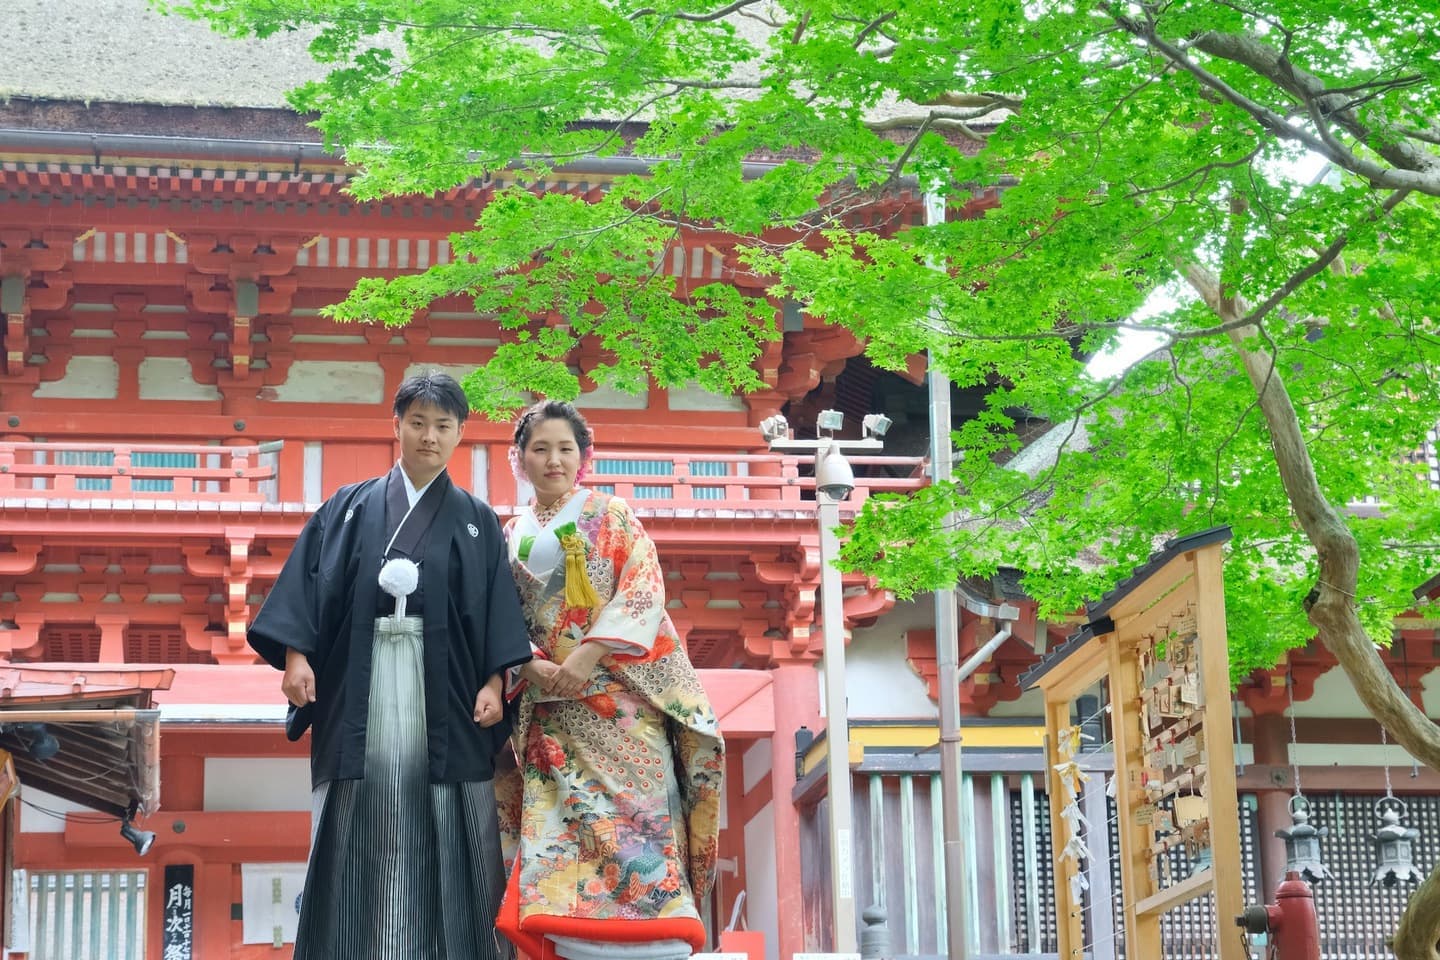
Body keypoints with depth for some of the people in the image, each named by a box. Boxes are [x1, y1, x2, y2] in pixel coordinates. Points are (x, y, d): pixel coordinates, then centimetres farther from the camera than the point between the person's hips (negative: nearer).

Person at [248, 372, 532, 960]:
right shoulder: (349, 508, 10)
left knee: (445, 835, -2)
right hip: (361, 685, 0)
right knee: (358, 833, 0)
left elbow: (498, 609, 5)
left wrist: (494, 682, -7)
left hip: (443, 688, 0)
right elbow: (309, 581, 3)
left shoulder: (476, 522, 11)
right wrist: (295, 654, -10)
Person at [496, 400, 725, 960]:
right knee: (560, 829, -8)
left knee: (634, 816, -14)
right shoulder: (509, 537, 17)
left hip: (623, 697, -3)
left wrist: (589, 653, -15)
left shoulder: (613, 517, 9)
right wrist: (533, 666, -11)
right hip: (549, 708, 3)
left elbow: (645, 591, -3)